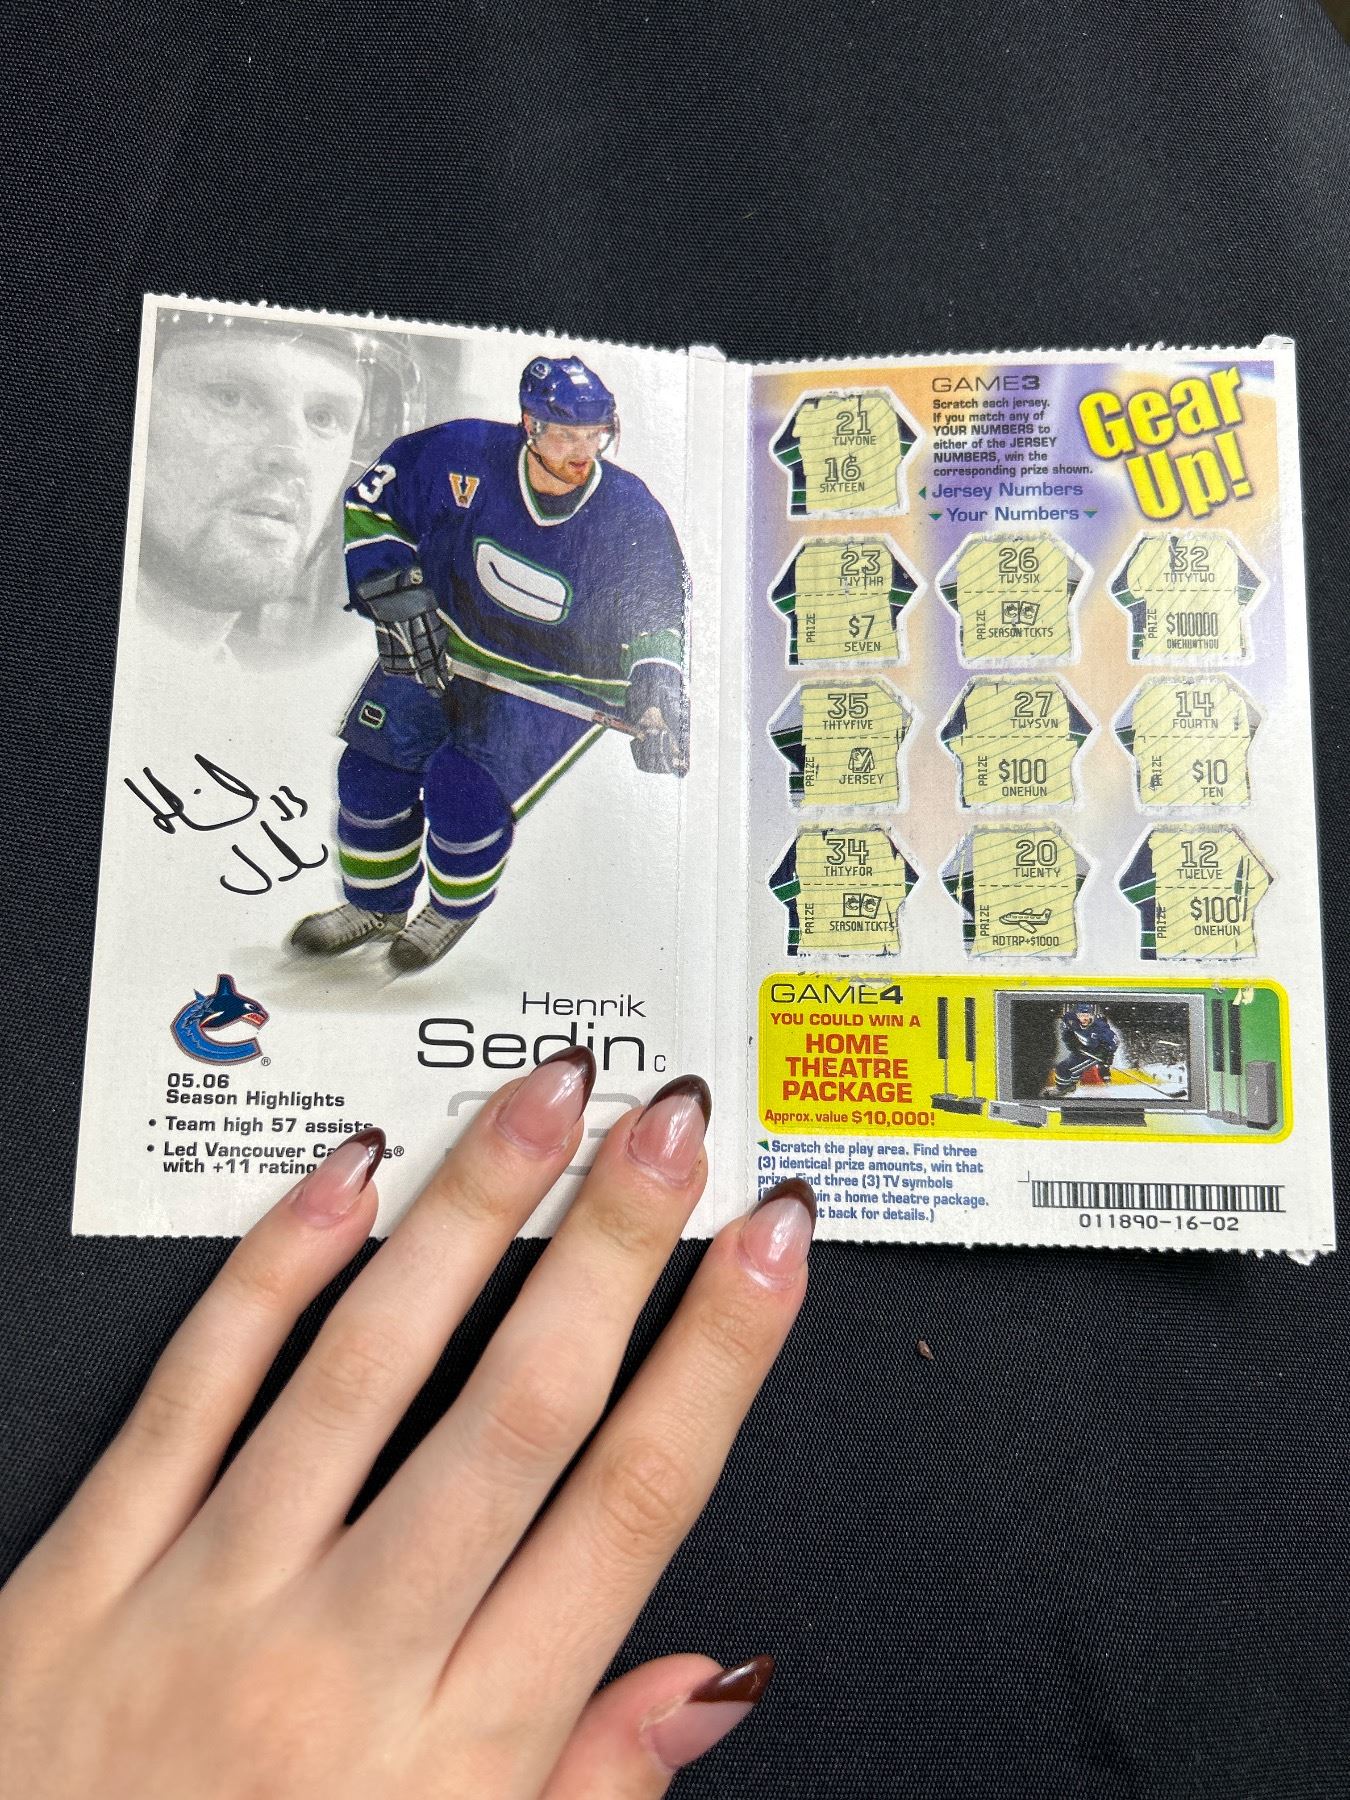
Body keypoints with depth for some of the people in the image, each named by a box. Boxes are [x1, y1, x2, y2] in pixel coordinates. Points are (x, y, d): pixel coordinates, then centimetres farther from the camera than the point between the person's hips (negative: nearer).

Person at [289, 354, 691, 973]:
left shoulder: (632, 516, -18)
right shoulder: (464, 456, -16)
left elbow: (655, 614, -6)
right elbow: (371, 503, -2)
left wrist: (655, 697, -22)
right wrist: (395, 593, -11)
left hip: (556, 684, -3)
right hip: (439, 649, 3)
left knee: (463, 788, -20)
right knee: (372, 769, -1)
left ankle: (454, 910, 14)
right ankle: (375, 905, 28)